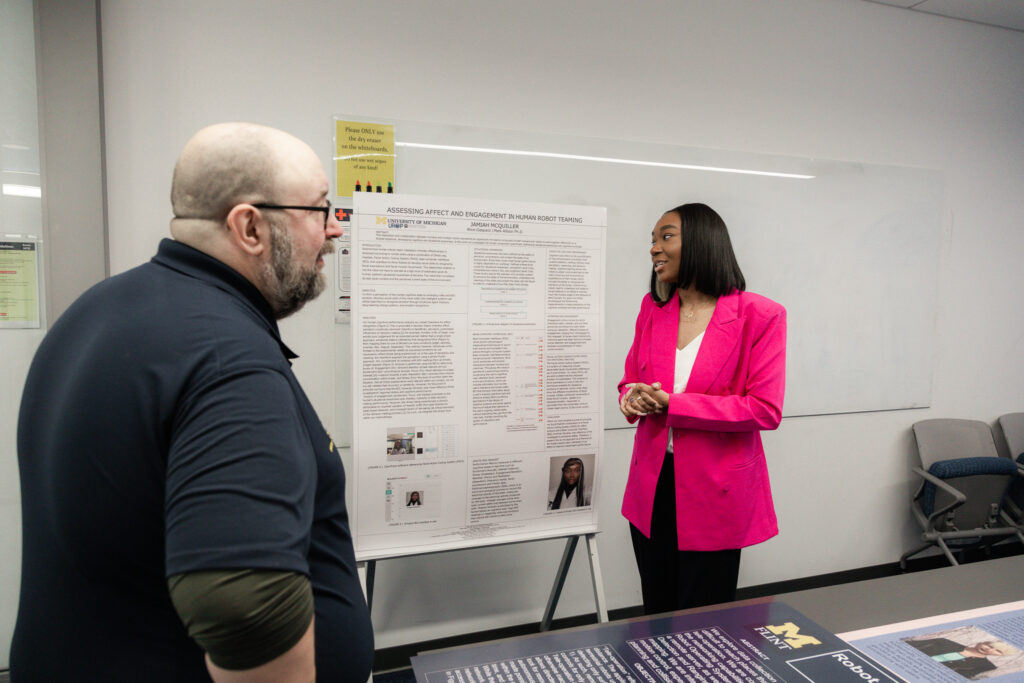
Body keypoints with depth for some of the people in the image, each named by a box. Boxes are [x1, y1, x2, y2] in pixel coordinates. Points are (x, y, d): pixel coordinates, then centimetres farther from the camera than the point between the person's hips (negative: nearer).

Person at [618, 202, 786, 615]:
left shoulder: (759, 315, -11)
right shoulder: (653, 309, 5)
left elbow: (765, 409, -15)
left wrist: (671, 405, -19)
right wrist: (633, 397, -12)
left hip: (715, 492, -4)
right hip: (652, 488, 5)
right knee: (656, 616, 19)